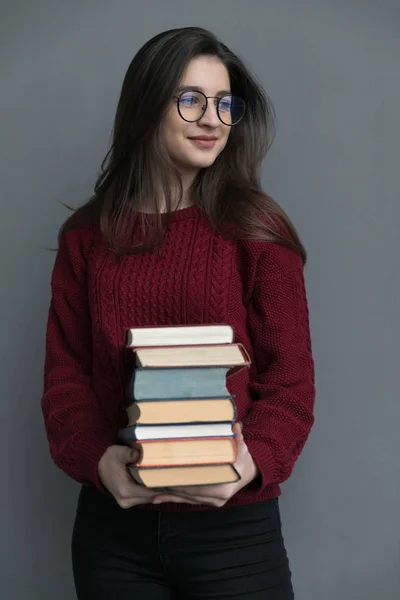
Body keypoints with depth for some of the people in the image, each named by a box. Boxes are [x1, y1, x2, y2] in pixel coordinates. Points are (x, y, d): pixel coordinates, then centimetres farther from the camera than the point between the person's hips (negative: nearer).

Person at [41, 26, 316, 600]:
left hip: (235, 525, -2)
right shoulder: (88, 236, 5)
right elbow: (65, 374, 4)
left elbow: (290, 379, -2)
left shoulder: (257, 230, -1)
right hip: (115, 522, 2)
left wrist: (251, 461, -20)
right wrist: (97, 459, -15)